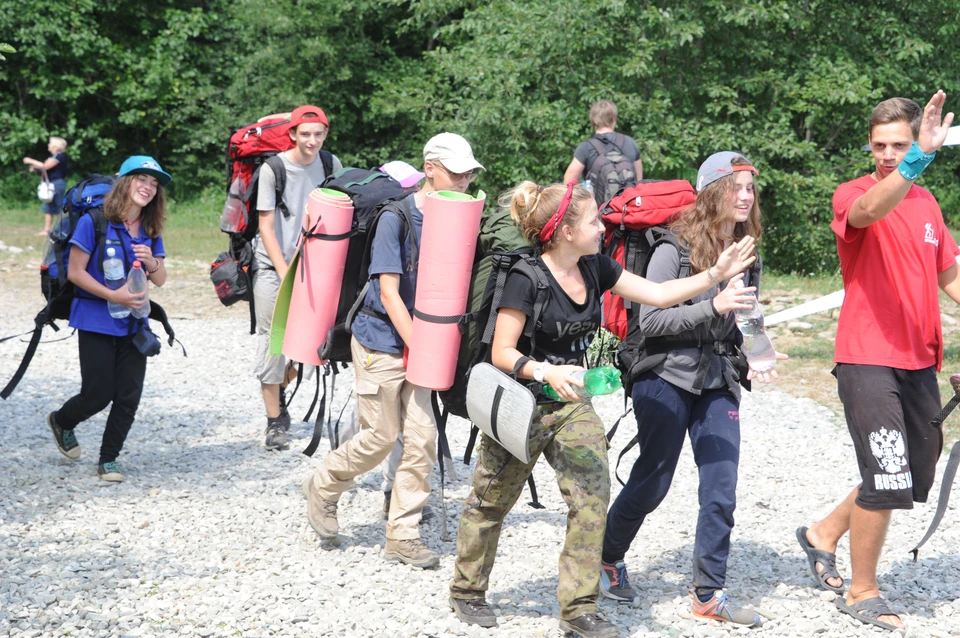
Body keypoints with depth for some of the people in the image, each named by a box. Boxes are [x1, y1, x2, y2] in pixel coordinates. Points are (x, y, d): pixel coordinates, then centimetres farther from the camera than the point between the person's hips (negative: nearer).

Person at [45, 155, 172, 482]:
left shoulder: (151, 231, 7)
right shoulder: (94, 222, -11)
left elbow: (161, 280, 8)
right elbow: (75, 272, -12)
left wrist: (152, 262, -15)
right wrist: (113, 296, -21)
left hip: (133, 323, 5)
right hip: (96, 322, -5)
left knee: (129, 397, 1)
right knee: (98, 395, -2)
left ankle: (108, 460, 17)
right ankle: (61, 422, 30)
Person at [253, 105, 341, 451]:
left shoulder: (331, 165, 0)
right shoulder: (273, 169, -12)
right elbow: (266, 225, -9)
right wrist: (285, 272, -13)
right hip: (272, 266, -3)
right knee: (273, 341, -4)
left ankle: (279, 389, 30)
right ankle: (274, 422, 6)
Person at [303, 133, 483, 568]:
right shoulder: (396, 217, -14)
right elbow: (389, 293, -16)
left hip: (420, 340, 5)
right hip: (381, 340, -5)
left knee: (422, 437, -2)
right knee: (382, 435, 1)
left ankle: (402, 536, 9)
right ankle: (323, 488, 28)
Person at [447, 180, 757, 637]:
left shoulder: (595, 267, 1)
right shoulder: (527, 278, -20)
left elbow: (658, 295, 3)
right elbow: (502, 353, -20)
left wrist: (717, 273, -6)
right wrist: (547, 372, -37)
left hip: (571, 405, 6)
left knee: (592, 494, -10)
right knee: (491, 502, 10)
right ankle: (467, 592, 32)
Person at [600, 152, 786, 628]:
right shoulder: (676, 248, -10)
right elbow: (650, 321, -16)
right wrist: (712, 307, -25)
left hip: (718, 384, 5)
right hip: (667, 378, -5)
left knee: (721, 490, -1)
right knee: (651, 483, 4)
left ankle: (709, 594, 9)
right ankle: (607, 558, 29)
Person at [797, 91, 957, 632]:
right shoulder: (853, 195, -9)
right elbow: (869, 211, -35)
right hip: (868, 360, -7)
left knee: (916, 477, 16)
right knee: (888, 479, -8)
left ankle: (824, 534, 34)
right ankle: (862, 592, 9)